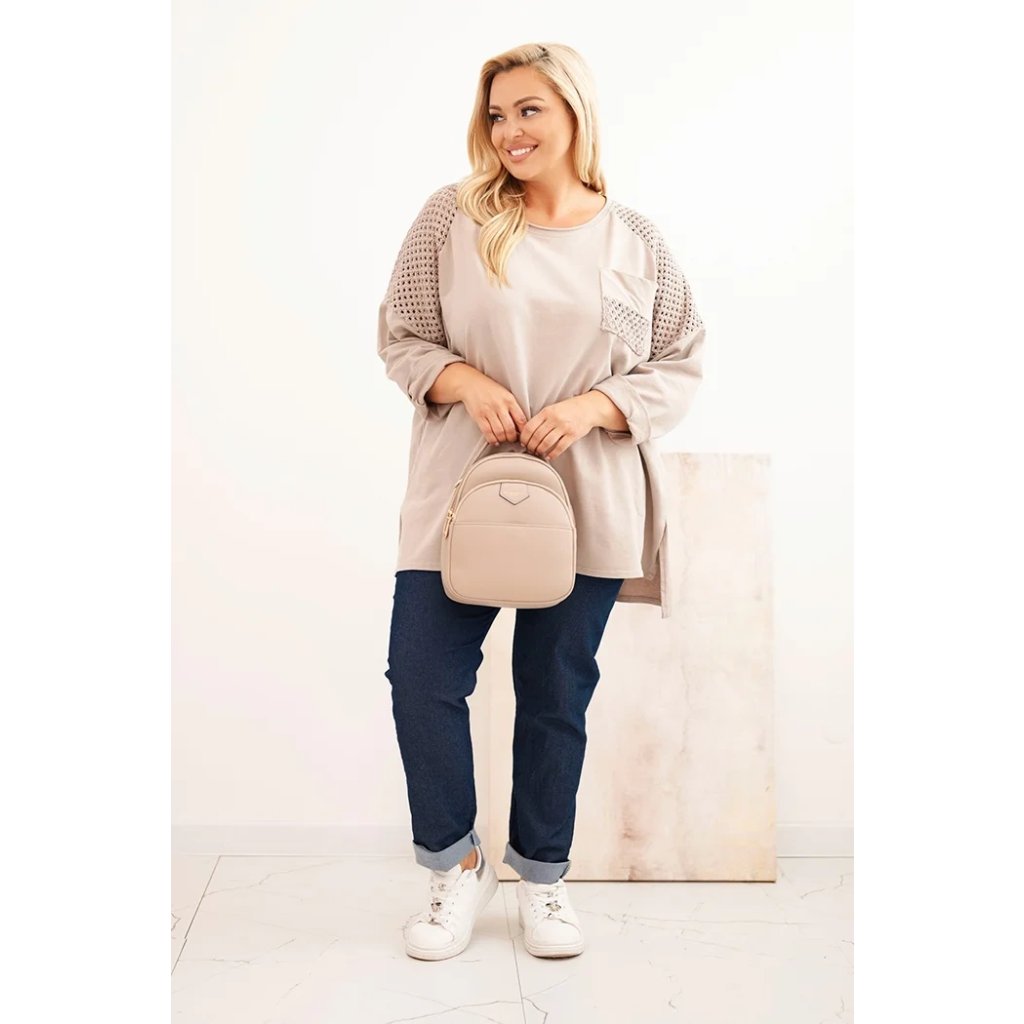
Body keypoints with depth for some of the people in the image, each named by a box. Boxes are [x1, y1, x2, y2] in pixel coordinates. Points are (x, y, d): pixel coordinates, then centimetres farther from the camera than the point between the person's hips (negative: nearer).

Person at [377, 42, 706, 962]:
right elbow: (401, 336, 5)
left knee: (558, 694, 10)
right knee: (424, 677, -3)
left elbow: (680, 366, 4)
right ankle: (456, 864, 22)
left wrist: (592, 407, -13)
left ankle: (542, 873, 30)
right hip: (461, 491, 0)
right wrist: (467, 383, -14)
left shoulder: (637, 241, 4)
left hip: (586, 504, 0)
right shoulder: (452, 216, 2)